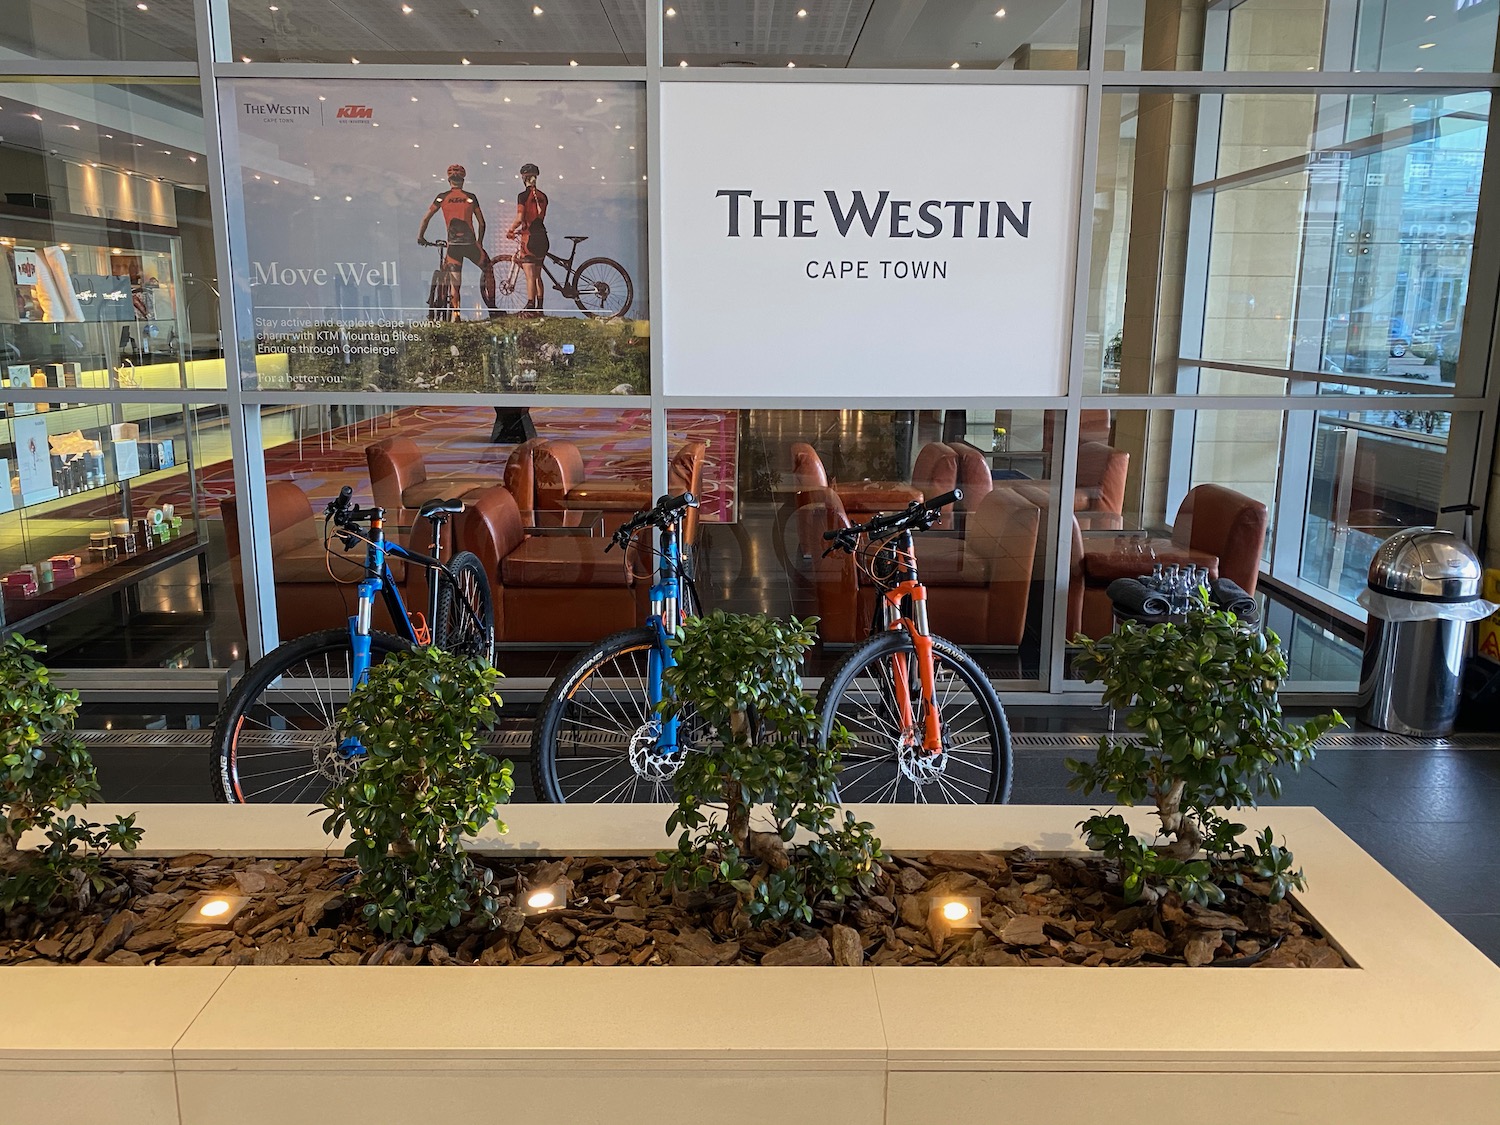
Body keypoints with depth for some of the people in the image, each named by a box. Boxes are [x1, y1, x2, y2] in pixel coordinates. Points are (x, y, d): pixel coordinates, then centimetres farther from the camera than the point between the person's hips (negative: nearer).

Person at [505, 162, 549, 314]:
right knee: (538, 276, 13)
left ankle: (530, 308, -14)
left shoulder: (523, 196, -8)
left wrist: (510, 231, 1)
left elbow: (520, 218, -15)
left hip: (529, 238, -6)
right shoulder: (542, 196, 10)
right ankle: (539, 308, 15)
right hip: (542, 237, 6)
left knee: (530, 276, -8)